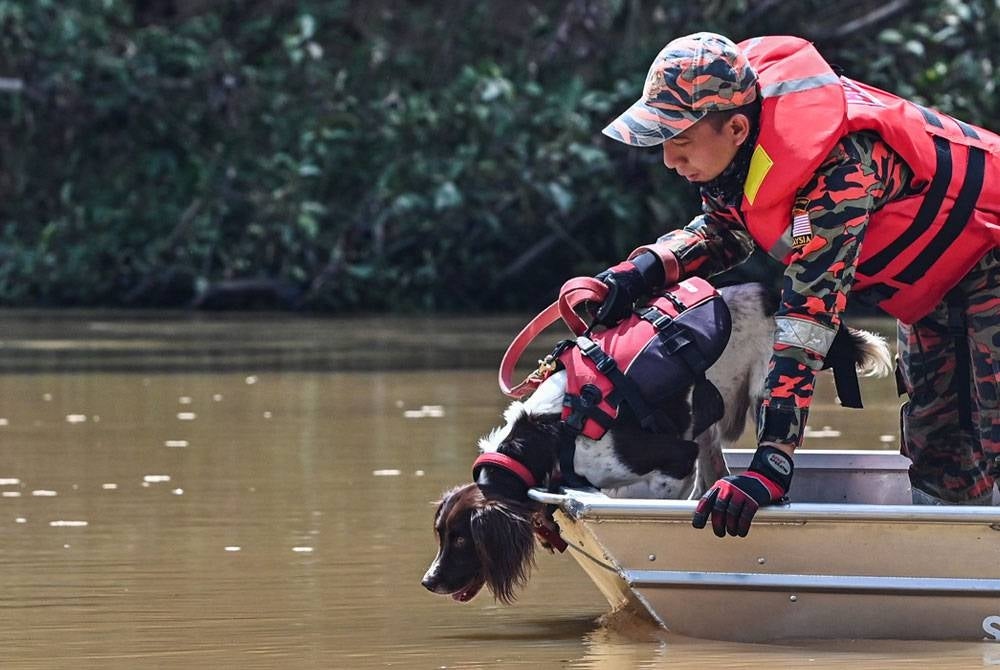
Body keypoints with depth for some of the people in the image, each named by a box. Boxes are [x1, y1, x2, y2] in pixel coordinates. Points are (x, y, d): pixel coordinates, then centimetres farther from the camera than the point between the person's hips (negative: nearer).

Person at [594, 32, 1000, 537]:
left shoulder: (837, 170, -41)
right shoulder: (732, 143, -16)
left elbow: (809, 317, -45)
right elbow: (724, 231, 5)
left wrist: (770, 466, -49)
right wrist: (647, 267, -17)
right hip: (932, 271, 8)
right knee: (934, 445, 10)